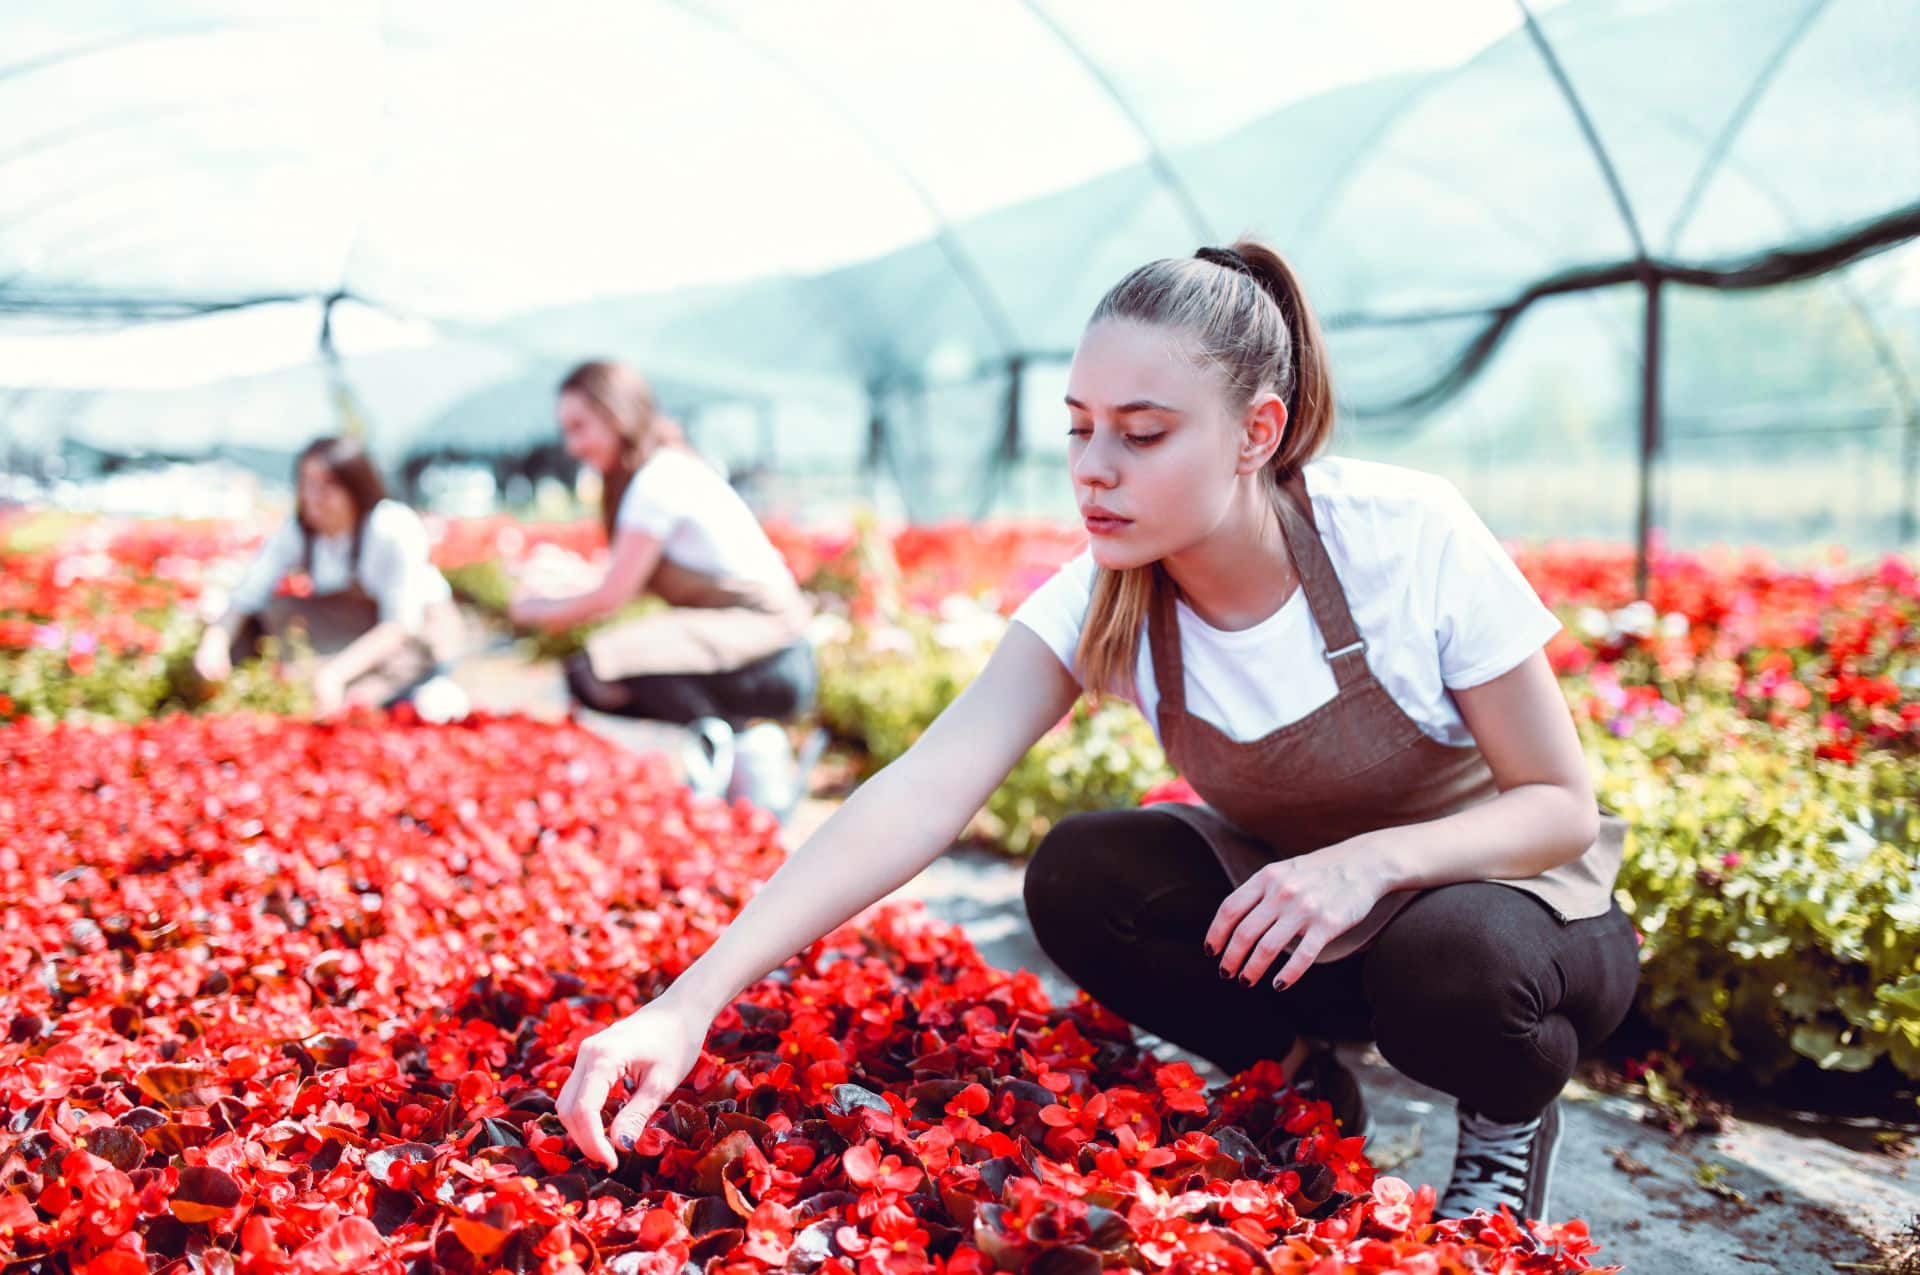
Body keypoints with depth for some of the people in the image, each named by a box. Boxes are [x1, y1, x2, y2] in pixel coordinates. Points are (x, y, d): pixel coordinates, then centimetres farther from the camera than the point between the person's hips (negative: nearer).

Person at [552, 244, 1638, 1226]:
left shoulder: (1412, 539, -28)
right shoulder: (1101, 602, -19)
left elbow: (1564, 807, -18)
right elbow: (925, 790, -31)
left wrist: (1372, 859, -38)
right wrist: (694, 1001, -42)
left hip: (1498, 882, -3)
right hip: (1283, 876, 3)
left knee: (1446, 958, -37)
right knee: (1079, 878, -23)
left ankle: (1512, 1119, 0)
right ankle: (1296, 1078, 4)